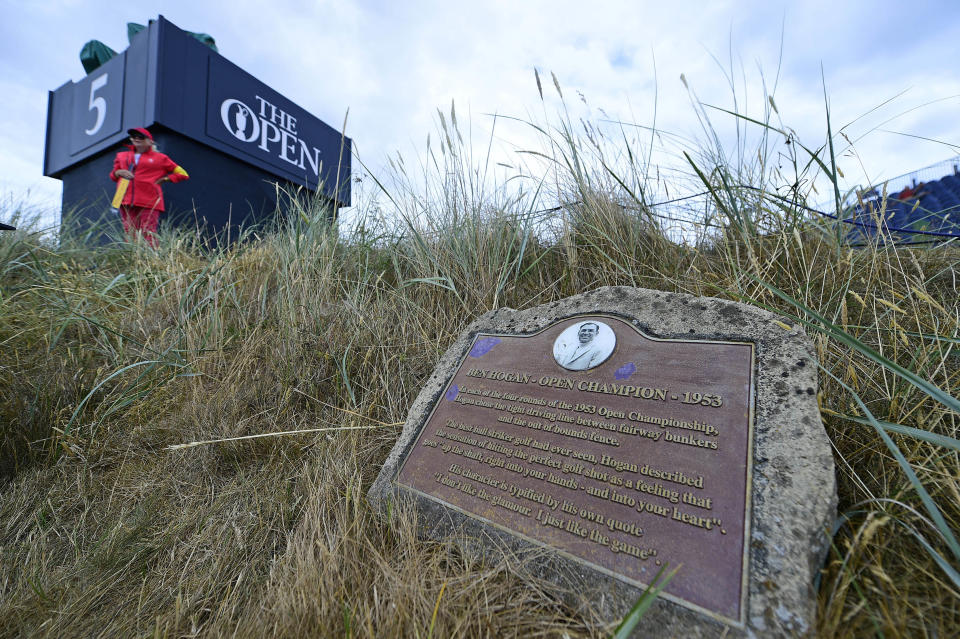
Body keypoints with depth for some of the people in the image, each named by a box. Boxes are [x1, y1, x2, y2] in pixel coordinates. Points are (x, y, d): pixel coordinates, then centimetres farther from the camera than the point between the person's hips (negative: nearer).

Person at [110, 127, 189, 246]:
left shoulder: (160, 158, 10)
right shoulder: (122, 156, 22)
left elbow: (182, 174, 9)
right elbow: (113, 176, 28)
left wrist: (163, 179, 0)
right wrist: (118, 172, 5)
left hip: (149, 202, -4)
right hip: (126, 202, 4)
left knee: (148, 236, -13)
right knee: (130, 235, 1)